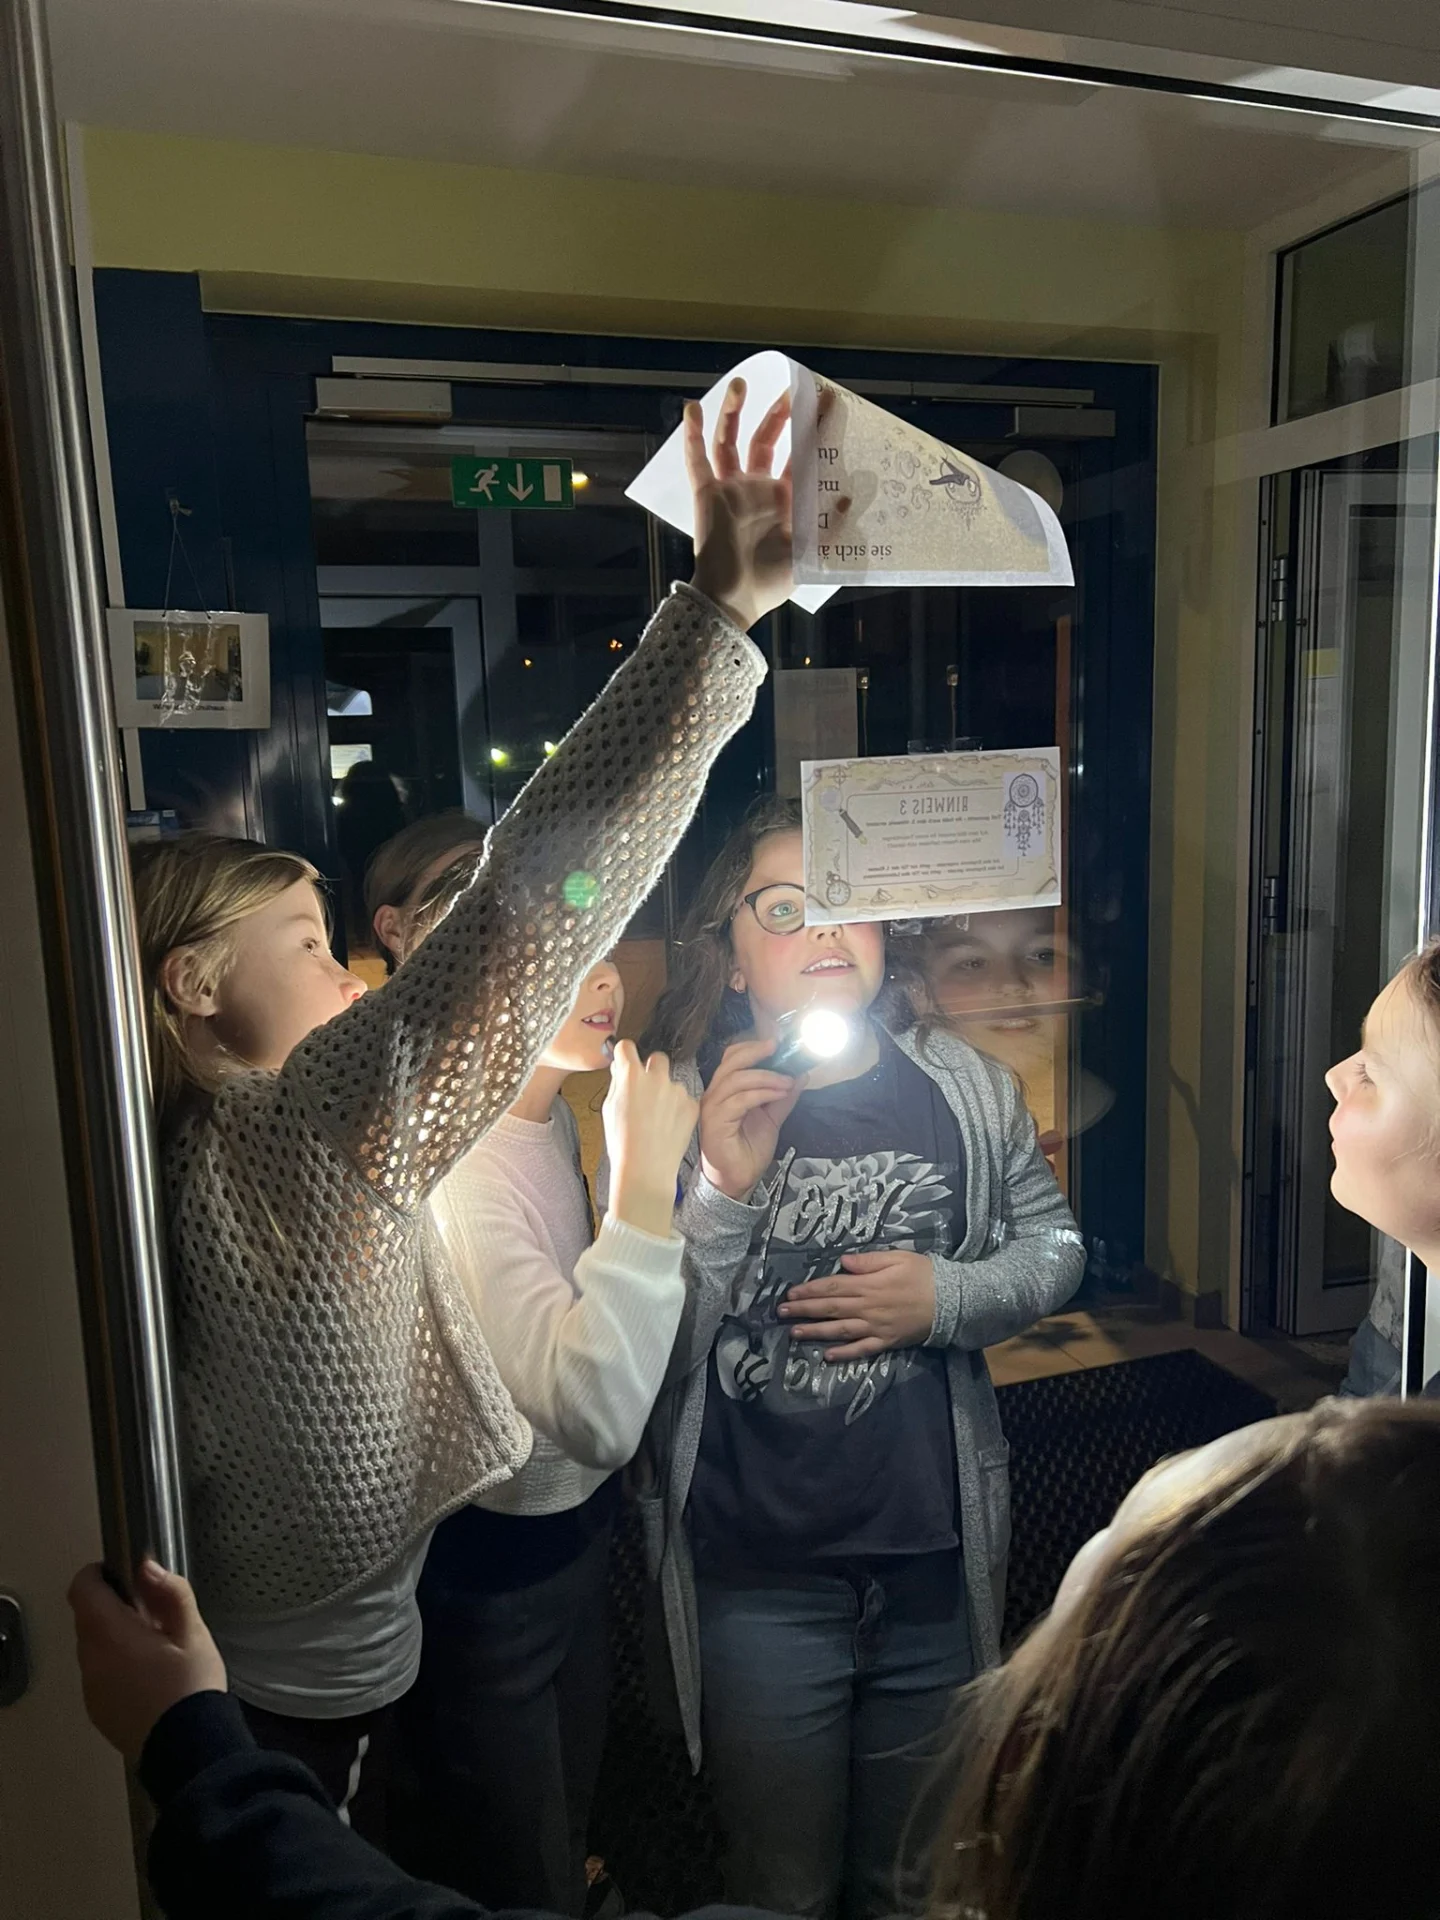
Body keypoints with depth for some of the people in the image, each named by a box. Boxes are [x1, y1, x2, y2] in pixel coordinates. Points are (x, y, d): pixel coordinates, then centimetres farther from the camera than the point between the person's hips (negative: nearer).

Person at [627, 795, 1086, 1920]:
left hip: (935, 1559, 3)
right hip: (756, 1579, -2)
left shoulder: (964, 1090, -4)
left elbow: (1054, 1245, 7)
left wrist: (943, 1297, -13)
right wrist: (725, 1187, -29)